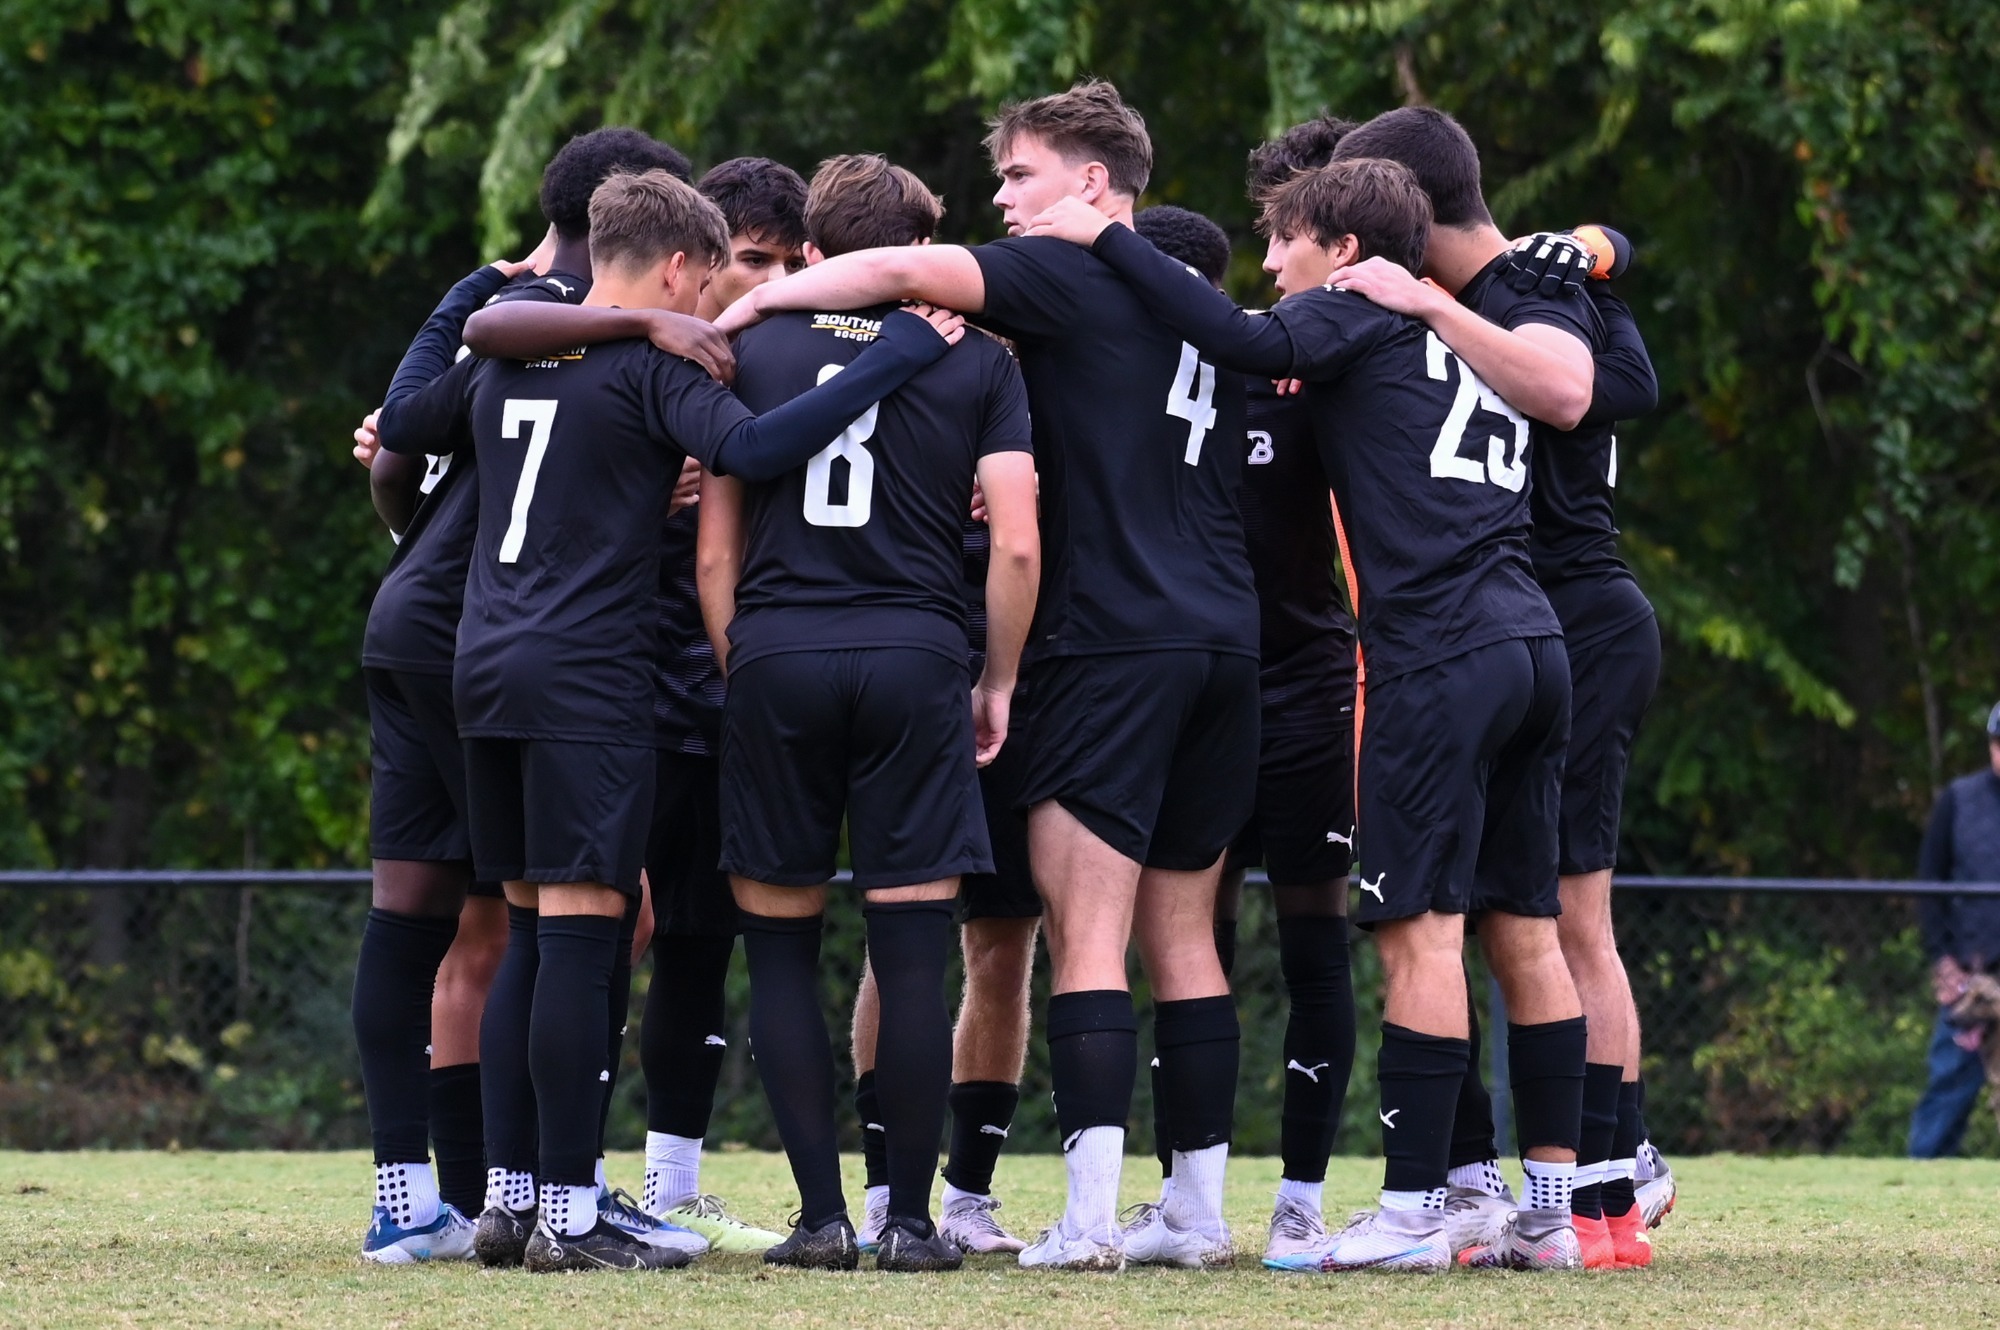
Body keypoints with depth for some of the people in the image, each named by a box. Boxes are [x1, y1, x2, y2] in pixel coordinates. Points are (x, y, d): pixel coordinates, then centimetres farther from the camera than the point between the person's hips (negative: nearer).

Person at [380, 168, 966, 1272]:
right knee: (581, 931, -7)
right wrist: (896, 355, -19)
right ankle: (567, 1213, -9)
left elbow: (396, 431, 27)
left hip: (484, 671, 8)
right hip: (587, 680, -8)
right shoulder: (646, 365, -8)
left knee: (534, 932, 14)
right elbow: (754, 448, -24)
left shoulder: (503, 359, 14)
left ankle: (510, 1196, 14)